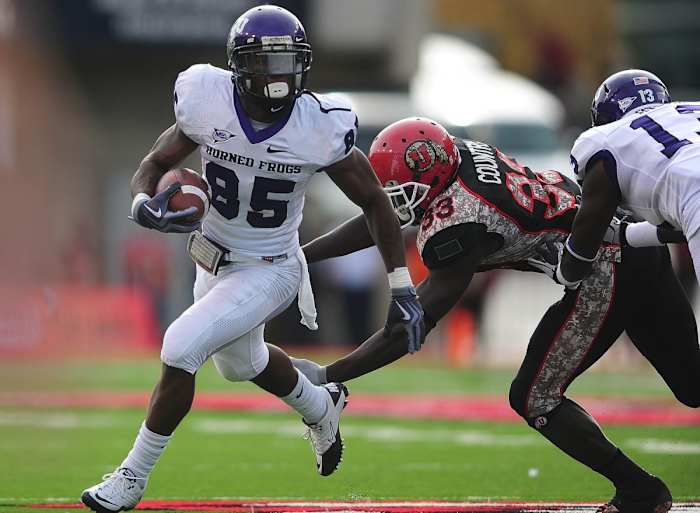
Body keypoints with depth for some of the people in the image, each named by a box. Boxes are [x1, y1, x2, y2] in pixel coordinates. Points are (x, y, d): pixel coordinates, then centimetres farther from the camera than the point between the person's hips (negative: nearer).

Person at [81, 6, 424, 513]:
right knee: (241, 362, 28)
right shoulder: (209, 106, -19)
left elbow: (374, 201, -10)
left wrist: (402, 287, -10)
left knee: (181, 349, -21)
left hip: (269, 272, -5)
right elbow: (155, 163, -6)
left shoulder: (319, 129, -24)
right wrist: (144, 206, -30)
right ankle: (321, 406, 60)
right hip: (215, 258, 5)